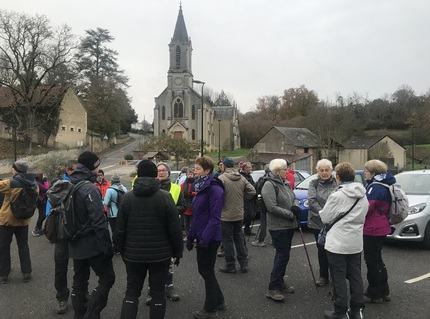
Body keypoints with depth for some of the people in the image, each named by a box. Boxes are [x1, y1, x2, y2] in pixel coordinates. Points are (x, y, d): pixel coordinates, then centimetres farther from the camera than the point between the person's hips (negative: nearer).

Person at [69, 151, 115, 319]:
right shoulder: (90, 188, -20)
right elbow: (99, 222, -24)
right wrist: (107, 247, -18)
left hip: (75, 244, 9)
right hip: (92, 244, -8)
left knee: (79, 281, 16)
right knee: (107, 278, 3)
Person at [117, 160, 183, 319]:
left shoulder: (127, 197, -1)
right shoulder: (165, 196, -10)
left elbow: (120, 229, 2)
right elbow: (175, 229, -9)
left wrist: (122, 250, 15)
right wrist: (178, 251, 2)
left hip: (134, 253, 2)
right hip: (160, 253, -2)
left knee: (131, 292, 14)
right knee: (158, 292, 11)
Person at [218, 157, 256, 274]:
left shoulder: (221, 178, -16)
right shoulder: (242, 178, 2)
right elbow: (252, 191, 1)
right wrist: (242, 199, 10)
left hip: (226, 215, -5)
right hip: (239, 214, 6)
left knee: (227, 240, 5)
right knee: (239, 238, 18)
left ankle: (230, 266, 12)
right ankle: (244, 263, 22)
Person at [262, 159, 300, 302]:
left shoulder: (285, 184, 13)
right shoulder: (269, 185, -15)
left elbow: (294, 198, 17)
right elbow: (272, 207, -22)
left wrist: (296, 206, -7)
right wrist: (291, 214, -16)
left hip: (289, 225, 9)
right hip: (278, 227, -9)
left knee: (283, 255, 15)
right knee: (282, 255, -8)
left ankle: (280, 282, 29)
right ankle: (272, 288, 0)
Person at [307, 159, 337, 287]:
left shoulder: (336, 183, 0)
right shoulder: (313, 184, 4)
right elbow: (312, 201, -9)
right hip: (317, 222, 1)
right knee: (322, 250, 10)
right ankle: (323, 276, 27)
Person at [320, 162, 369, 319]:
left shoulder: (337, 195, -18)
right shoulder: (363, 195, 5)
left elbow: (325, 218, -10)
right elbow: (362, 216, 14)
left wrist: (323, 211, 10)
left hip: (338, 243, -7)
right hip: (356, 242, 7)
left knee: (339, 278, 3)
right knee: (355, 276, 15)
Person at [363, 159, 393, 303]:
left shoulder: (376, 187, -20)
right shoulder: (384, 185, 12)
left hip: (373, 229, -10)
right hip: (381, 228, 10)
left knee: (372, 261, 1)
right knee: (377, 259, 19)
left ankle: (374, 294, 13)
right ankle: (384, 292, 29)